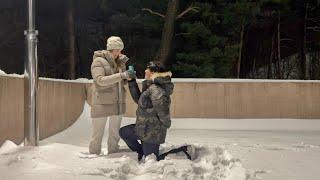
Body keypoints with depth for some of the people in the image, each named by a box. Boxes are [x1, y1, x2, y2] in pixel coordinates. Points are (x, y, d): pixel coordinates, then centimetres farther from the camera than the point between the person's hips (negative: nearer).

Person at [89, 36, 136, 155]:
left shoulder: (120, 62, 9)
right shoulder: (98, 61, -8)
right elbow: (100, 80, -24)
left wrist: (128, 77, -7)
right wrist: (123, 75, -29)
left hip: (118, 104, 6)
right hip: (102, 104, -6)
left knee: (115, 134, 13)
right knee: (97, 135, 0)